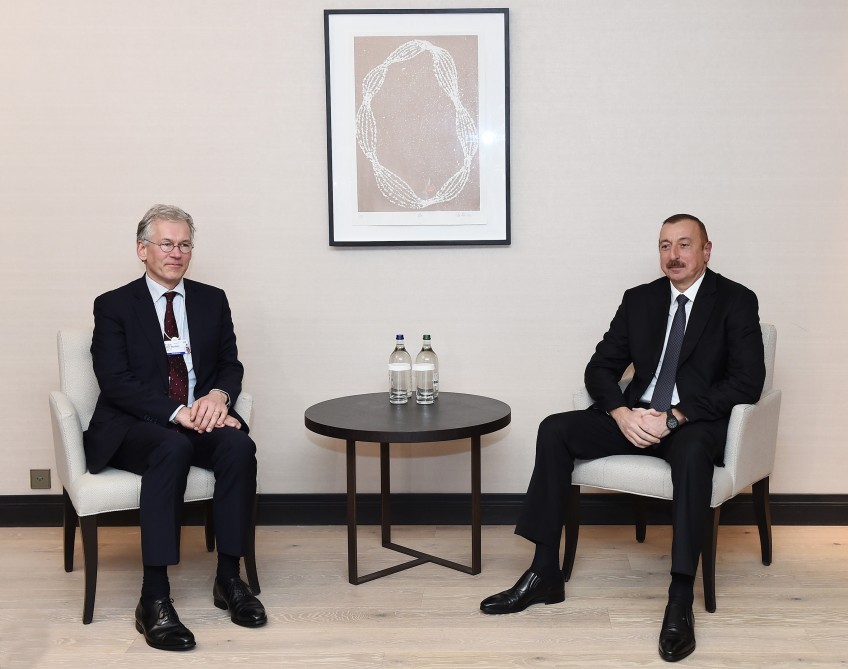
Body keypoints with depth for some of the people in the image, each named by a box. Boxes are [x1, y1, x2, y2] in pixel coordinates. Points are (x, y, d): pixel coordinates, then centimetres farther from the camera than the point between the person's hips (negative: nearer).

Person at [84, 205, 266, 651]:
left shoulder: (213, 300, 14)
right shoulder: (113, 306, 3)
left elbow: (231, 365, 11)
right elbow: (116, 382, -9)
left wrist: (218, 394, -14)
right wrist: (177, 412, -22)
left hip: (201, 417, 4)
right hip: (134, 426, -3)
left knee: (239, 445, -29)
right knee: (173, 448, -37)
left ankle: (229, 578, -18)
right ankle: (154, 598, -34)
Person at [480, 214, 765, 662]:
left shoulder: (736, 301, -1)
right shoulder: (639, 299, 11)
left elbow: (747, 382, -12)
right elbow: (600, 369, 8)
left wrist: (674, 417, -21)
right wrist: (622, 414, -13)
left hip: (696, 422, -4)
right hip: (637, 417, 5)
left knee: (692, 452, -39)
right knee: (555, 430, -16)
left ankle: (680, 600, -35)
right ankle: (545, 574, -14)